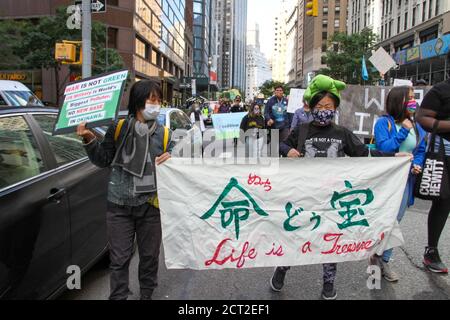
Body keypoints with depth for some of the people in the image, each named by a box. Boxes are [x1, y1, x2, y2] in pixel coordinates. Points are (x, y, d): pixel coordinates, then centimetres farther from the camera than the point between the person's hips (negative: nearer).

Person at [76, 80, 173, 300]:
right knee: (119, 259, 7)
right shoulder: (118, 128, -3)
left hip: (150, 205, 2)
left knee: (149, 256, 16)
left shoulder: (164, 134, 1)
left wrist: (170, 162, -16)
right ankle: (117, 297, 26)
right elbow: (103, 160, 3)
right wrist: (90, 141, -12)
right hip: (119, 205, -1)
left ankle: (147, 295, 38)